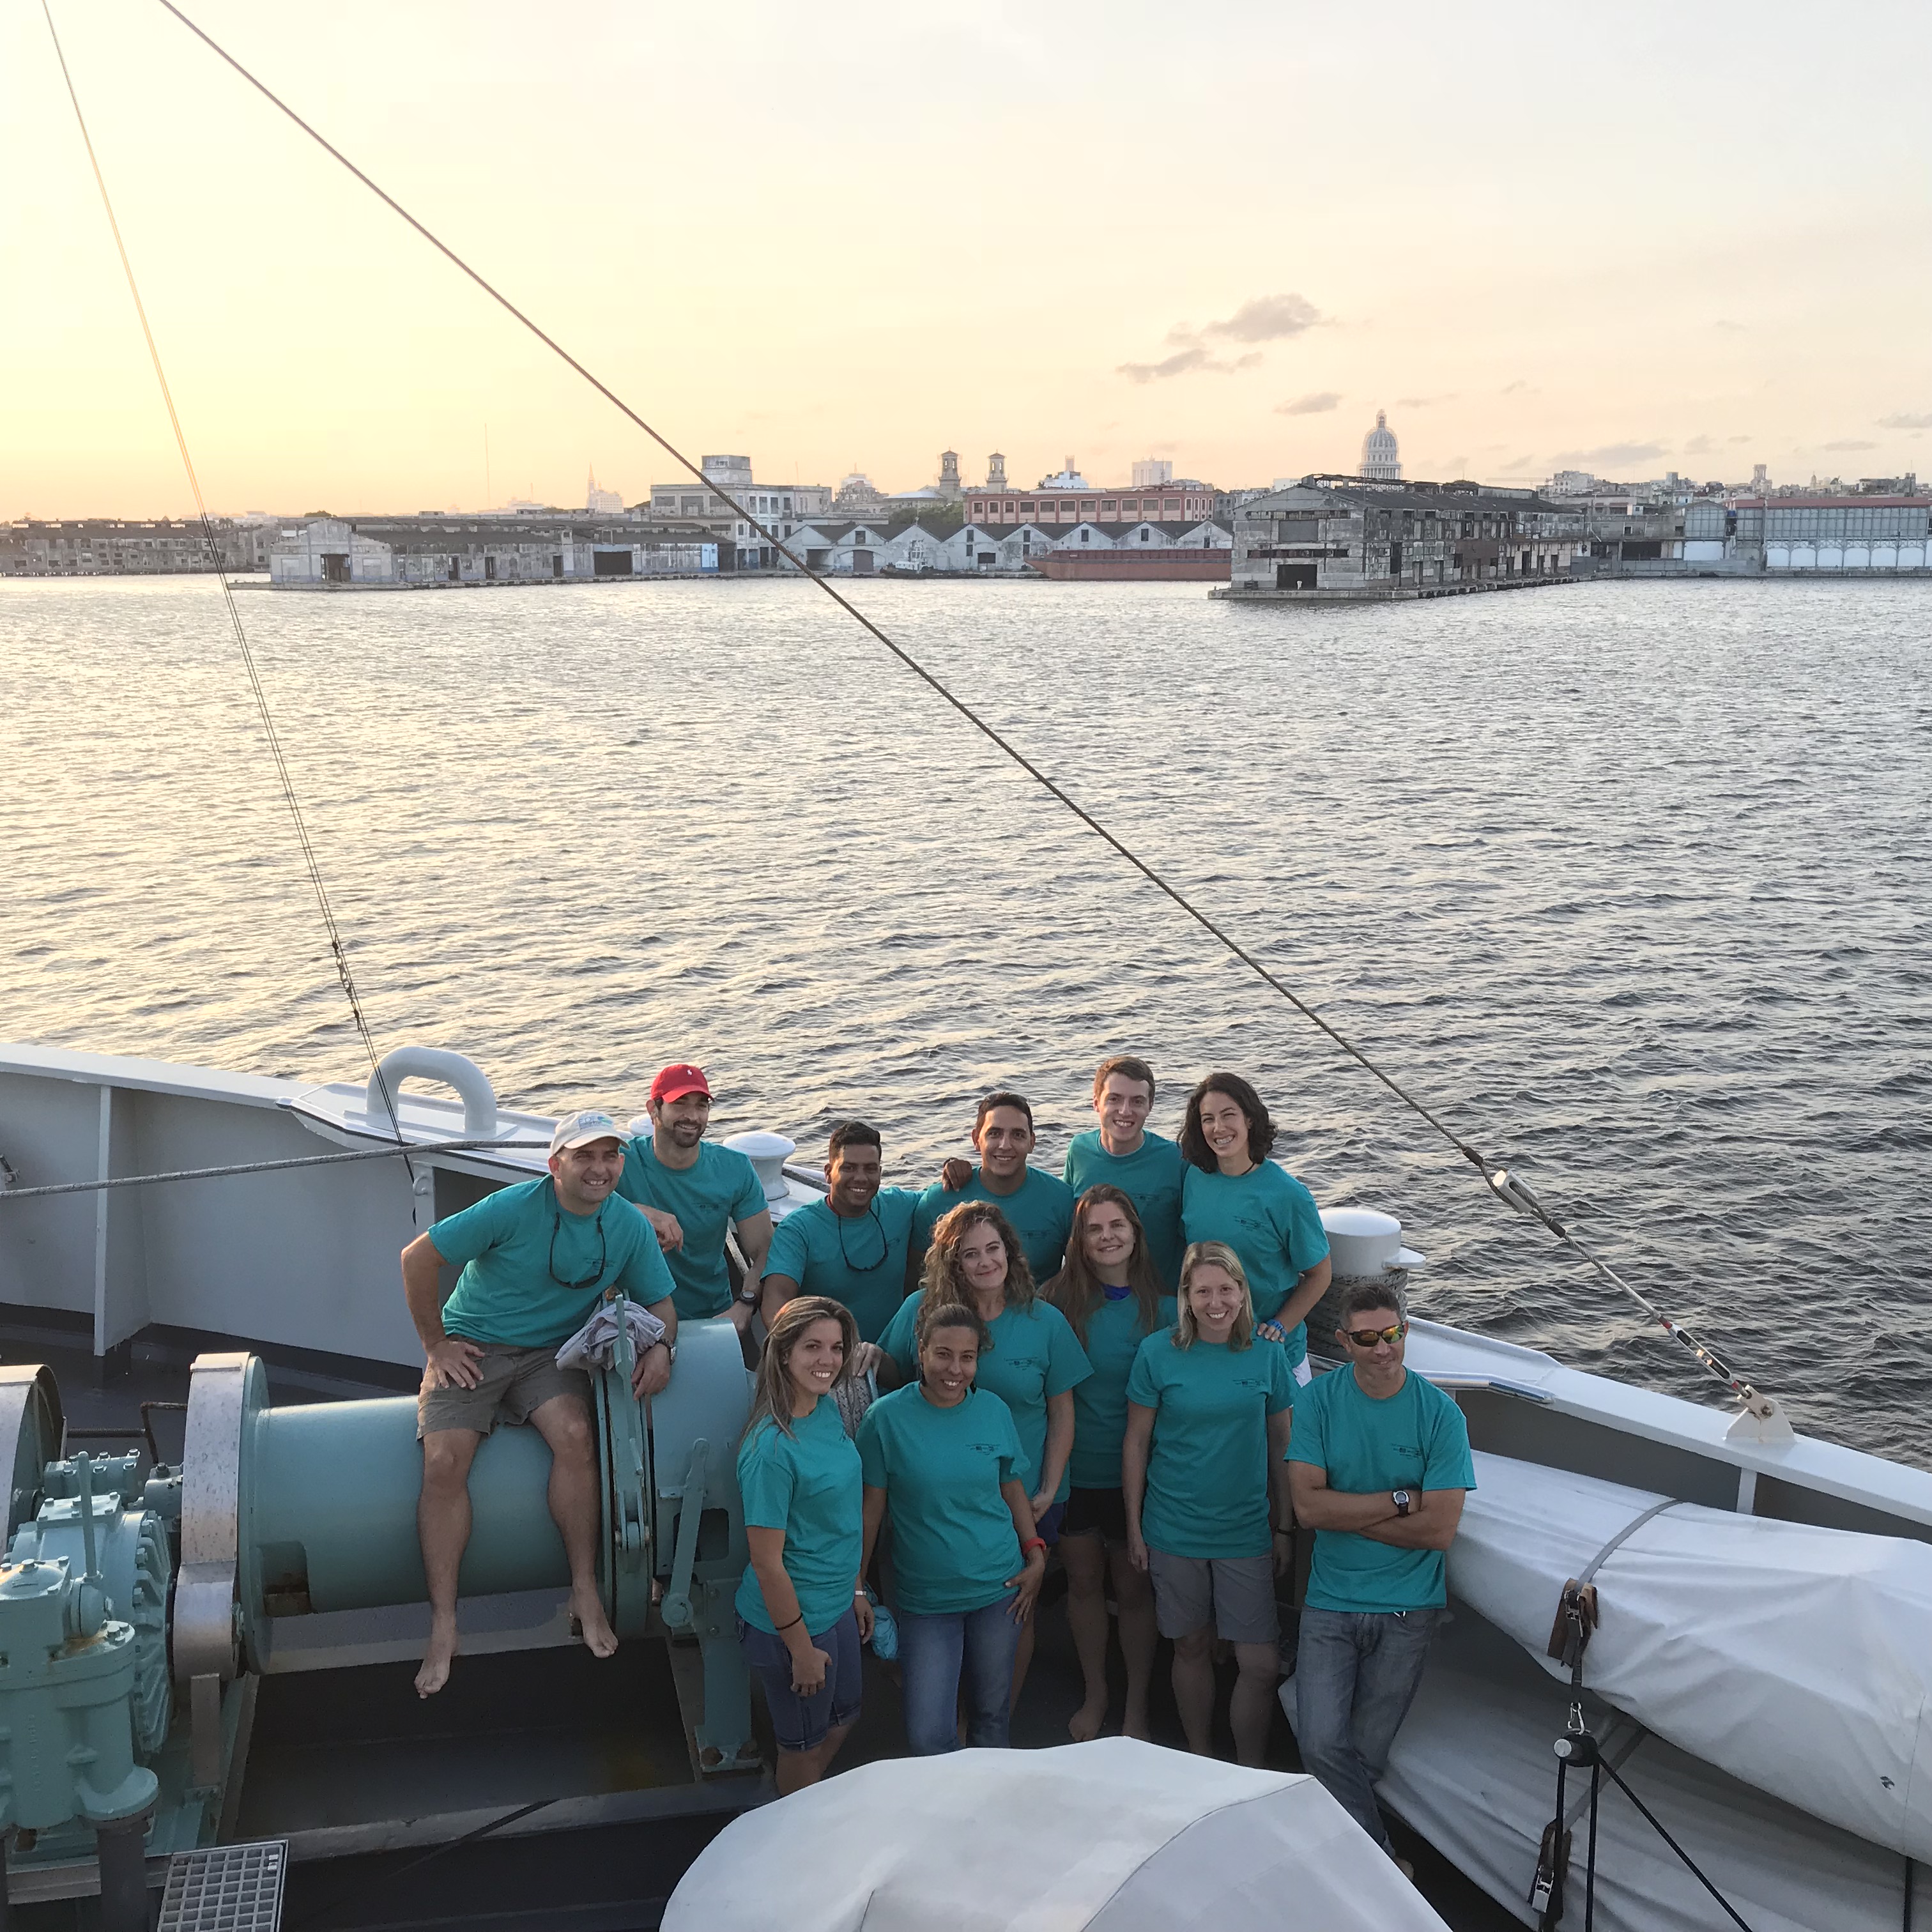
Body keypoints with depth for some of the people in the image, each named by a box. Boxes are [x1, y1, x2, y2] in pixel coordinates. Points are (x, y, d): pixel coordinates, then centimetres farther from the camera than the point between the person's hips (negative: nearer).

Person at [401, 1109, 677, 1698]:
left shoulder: (629, 1226, -2)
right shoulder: (515, 1208, -16)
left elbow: (660, 1302, 9)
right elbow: (418, 1258, -11)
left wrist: (661, 1346, -14)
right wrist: (436, 1345, -8)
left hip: (551, 1353, 2)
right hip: (472, 1346, -2)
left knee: (575, 1434, -29)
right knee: (443, 1464, -23)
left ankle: (585, 1592, -17)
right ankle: (443, 1625, -14)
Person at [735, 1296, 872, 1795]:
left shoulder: (828, 1410, -3)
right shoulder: (771, 1449, -28)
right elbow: (767, 1562, -23)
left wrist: (856, 1590, 15)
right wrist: (801, 1648, -17)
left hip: (837, 1603, 8)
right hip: (791, 1619, -8)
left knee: (842, 1717, 27)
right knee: (805, 1744, 15)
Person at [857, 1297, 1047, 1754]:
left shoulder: (993, 1410, -1)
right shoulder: (887, 1417, -9)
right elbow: (872, 1506, -4)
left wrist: (1036, 1556, 2)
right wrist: (856, 1584, -2)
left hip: (998, 1588, 2)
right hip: (925, 1597, -2)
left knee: (992, 1714, 14)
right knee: (928, 1735, -6)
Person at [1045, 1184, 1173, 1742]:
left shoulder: (1162, 1309, -6)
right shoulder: (1060, 1300, -4)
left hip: (1133, 1472, -1)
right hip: (1074, 1469, 1)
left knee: (1134, 1588, 9)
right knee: (1083, 1582, 14)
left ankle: (1137, 1706, 27)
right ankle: (1094, 1695, 34)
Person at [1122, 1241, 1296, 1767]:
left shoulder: (1267, 1355, -2)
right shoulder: (1158, 1353, -6)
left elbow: (1280, 1446, 6)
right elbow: (1136, 1441, 0)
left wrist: (1285, 1528, 8)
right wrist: (1134, 1527, 1)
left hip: (1246, 1531, 1)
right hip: (1175, 1530, -1)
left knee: (1262, 1664, -3)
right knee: (1192, 1648, 12)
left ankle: (1249, 1773, 18)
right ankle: (1200, 1760, 32)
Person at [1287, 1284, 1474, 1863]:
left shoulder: (1440, 1413, -7)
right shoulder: (1318, 1402, -4)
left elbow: (1438, 1529, -13)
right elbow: (1308, 1506, -12)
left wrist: (1344, 1513, -11)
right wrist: (1399, 1500, -14)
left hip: (1408, 1607, 0)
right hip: (1331, 1602, 1)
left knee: (1367, 1753, 5)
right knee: (1321, 1743, -14)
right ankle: (1378, 1853, 6)